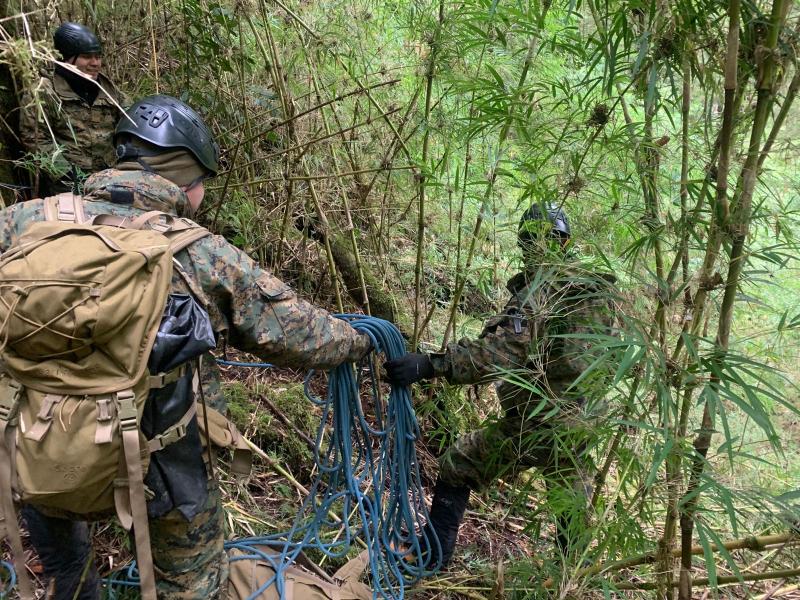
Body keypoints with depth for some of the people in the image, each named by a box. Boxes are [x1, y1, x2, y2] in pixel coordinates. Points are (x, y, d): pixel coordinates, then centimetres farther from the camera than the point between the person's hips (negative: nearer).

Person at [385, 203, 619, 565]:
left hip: (531, 423, -6)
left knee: (456, 468, 13)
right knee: (572, 499, 28)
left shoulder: (538, 292, -19)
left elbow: (502, 352, -34)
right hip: (579, 425, 6)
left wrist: (430, 365, -40)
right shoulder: (596, 289, 4)